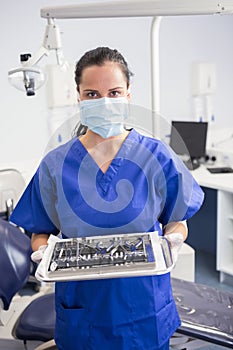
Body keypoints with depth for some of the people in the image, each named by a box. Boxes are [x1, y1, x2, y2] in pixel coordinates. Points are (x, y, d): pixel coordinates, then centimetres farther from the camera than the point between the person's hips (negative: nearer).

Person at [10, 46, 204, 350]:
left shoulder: (157, 157, -6)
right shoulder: (55, 165, -4)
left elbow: (177, 223, 3)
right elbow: (40, 232, 4)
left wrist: (172, 239, -18)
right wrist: (44, 251, -17)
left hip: (144, 302, 0)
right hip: (81, 303, 1)